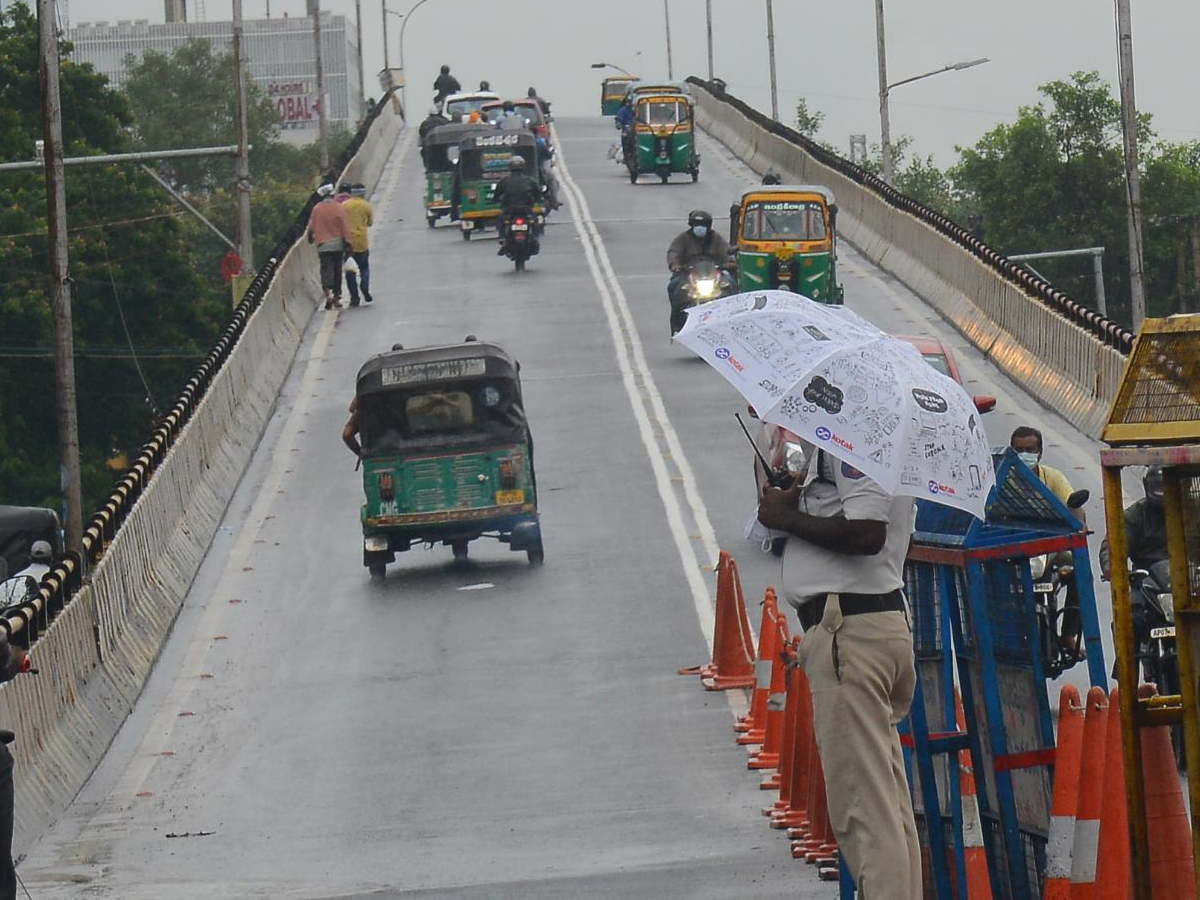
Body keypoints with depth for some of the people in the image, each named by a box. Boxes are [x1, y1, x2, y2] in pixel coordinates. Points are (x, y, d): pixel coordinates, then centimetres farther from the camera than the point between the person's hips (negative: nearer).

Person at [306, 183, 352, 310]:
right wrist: (347, 241, -2)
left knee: (326, 269, -3)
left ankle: (327, 292, -25)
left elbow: (311, 226, 8)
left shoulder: (317, 209, -1)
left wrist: (311, 237, 27)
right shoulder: (339, 208, -6)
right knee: (337, 270, 11)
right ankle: (337, 296, 16)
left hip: (322, 244, 0)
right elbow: (344, 226, -7)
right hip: (337, 244, 0)